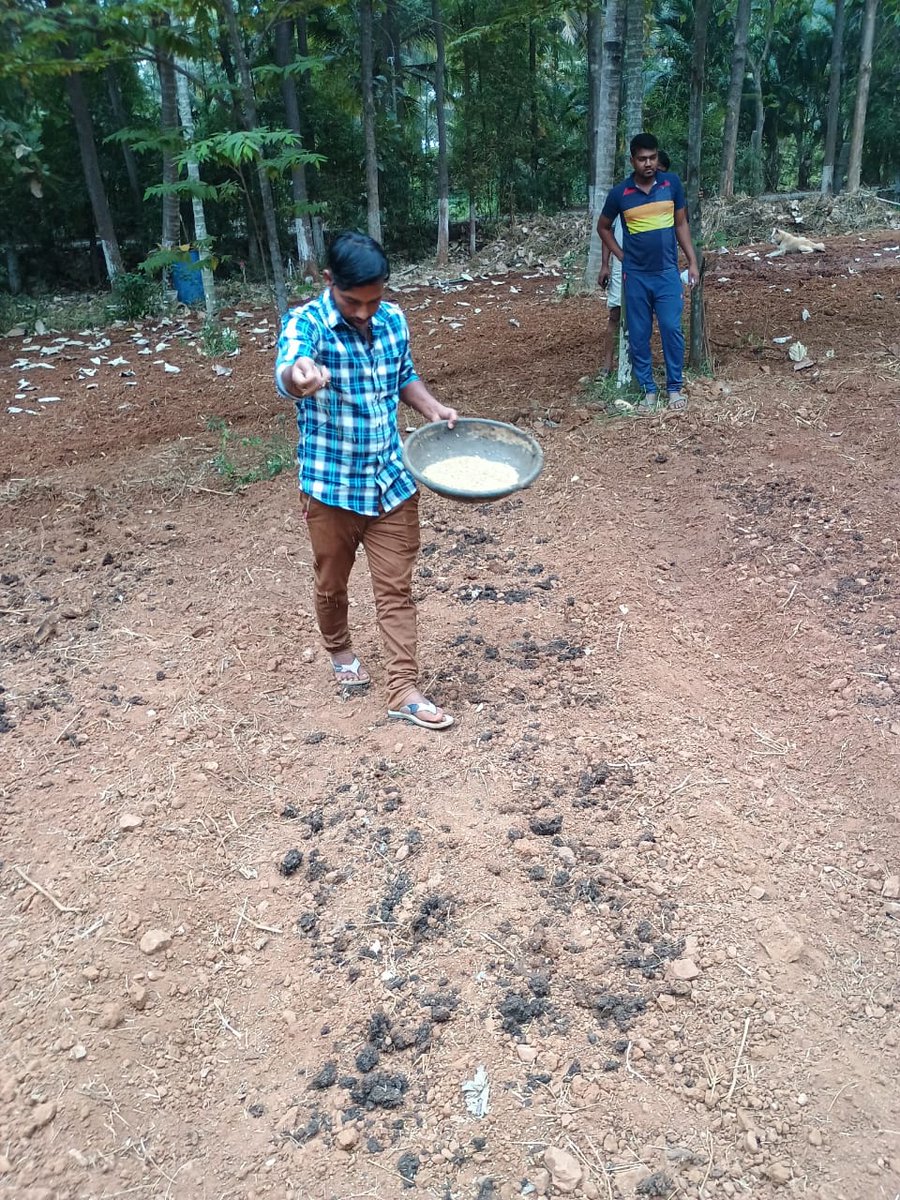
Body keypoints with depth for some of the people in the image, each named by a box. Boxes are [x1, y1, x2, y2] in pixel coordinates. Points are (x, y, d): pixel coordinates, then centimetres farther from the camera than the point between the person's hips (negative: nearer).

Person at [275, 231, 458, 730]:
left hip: (393, 481, 3)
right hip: (331, 487, -3)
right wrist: (299, 377, -63)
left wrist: (433, 408, -1)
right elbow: (285, 371, -39)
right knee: (331, 583, 16)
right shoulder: (306, 323, -17)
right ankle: (339, 649, 45)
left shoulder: (393, 319, -1)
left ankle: (403, 689, 13)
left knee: (396, 588, 5)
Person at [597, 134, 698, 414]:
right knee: (638, 334, 3)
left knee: (671, 328, -6)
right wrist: (621, 256, 4)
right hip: (635, 275, 0)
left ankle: (675, 387, 8)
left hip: (667, 272, 0)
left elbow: (681, 224, 8)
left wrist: (692, 261, 4)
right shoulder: (620, 193, -3)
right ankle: (648, 389, 14)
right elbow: (603, 227, 12)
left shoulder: (672, 183, 0)